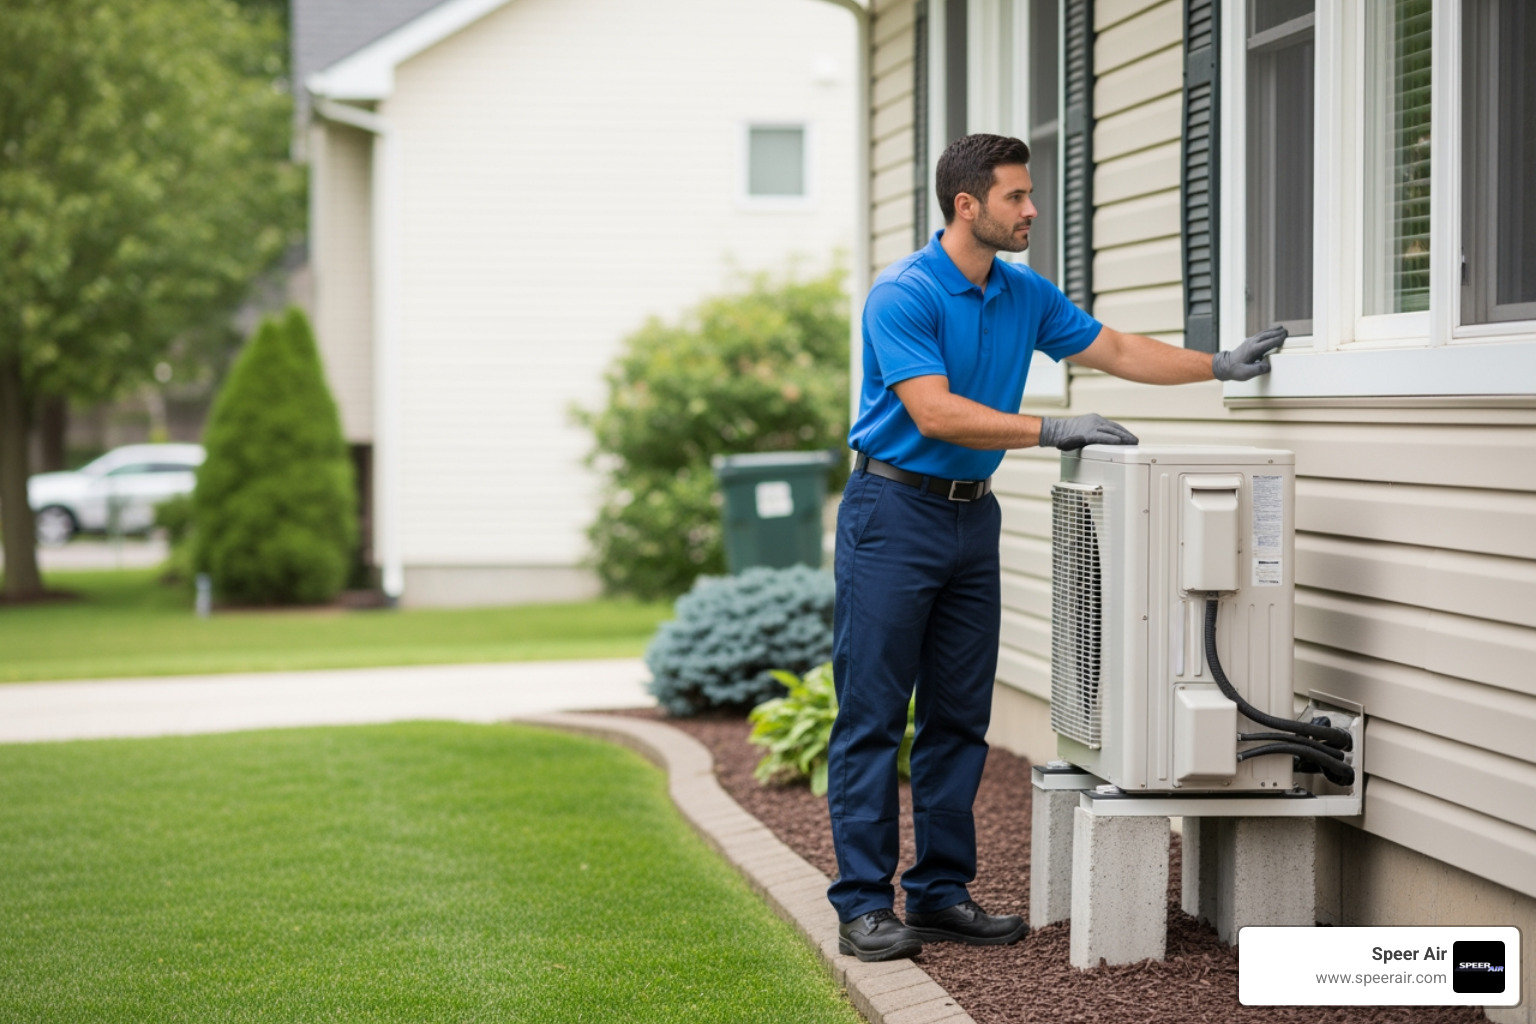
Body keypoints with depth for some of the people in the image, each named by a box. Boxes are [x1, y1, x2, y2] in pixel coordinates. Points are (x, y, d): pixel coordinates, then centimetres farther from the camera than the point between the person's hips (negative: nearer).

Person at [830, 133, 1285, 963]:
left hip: (971, 514, 8)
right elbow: (935, 413, -23)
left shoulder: (1025, 296, 8)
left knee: (959, 718, 8)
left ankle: (942, 891, 15)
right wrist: (1049, 431, -26)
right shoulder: (902, 295, -15)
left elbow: (1116, 350, 17)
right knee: (872, 716, -5)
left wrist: (1219, 365, 9)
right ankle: (863, 903, -2)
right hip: (894, 512, -8)